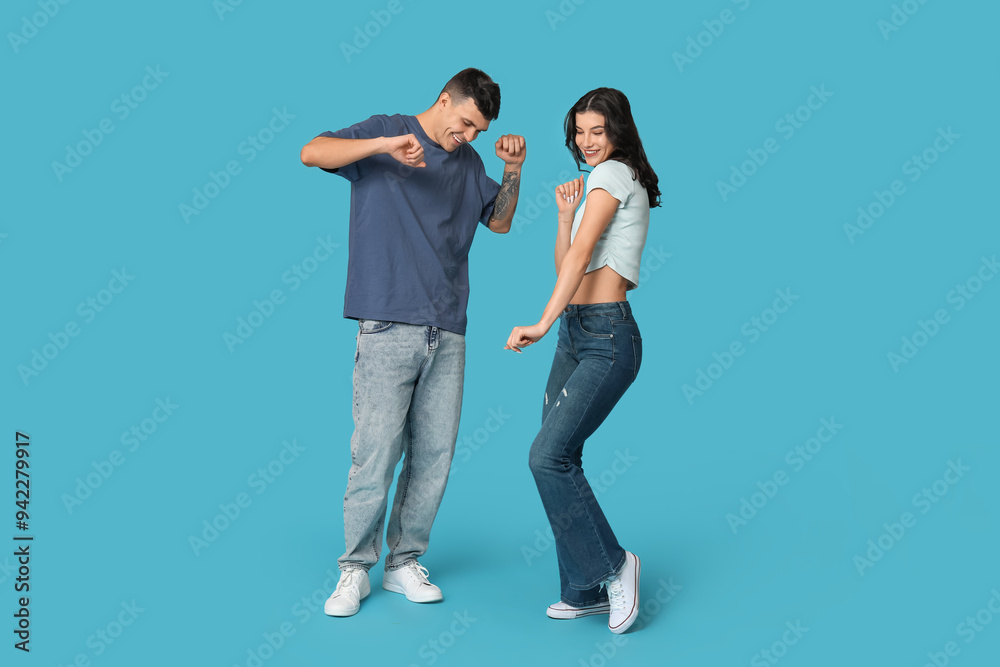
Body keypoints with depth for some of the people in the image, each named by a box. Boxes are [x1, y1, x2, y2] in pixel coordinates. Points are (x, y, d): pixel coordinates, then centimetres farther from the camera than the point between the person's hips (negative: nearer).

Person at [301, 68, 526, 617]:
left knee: (434, 456, 5)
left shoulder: (468, 162, 19)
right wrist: (385, 146, -20)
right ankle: (355, 568, 11)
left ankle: (405, 562, 20)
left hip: (448, 333, 5)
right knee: (376, 454, -6)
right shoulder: (384, 133, 5)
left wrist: (513, 171, 9)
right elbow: (311, 154, -8)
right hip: (388, 328, -5)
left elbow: (499, 223, 25)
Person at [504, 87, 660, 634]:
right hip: (575, 333, 9)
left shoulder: (614, 174, -5)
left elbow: (581, 253, -18)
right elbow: (566, 266, 19)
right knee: (557, 458, 6)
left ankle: (611, 567, 0)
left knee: (548, 455, -16)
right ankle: (585, 591, 16)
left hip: (607, 337, -9)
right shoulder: (596, 182, 23)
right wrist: (565, 213, 6)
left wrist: (543, 322, -26)